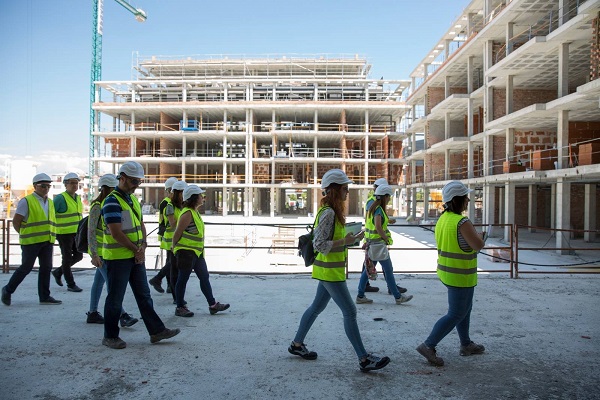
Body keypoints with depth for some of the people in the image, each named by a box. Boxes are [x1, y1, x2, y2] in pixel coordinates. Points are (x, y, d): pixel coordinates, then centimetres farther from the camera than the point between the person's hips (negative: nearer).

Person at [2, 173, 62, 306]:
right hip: (31, 241, -6)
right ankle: (8, 290, 24)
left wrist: (51, 236, 8)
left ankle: (44, 296, 13)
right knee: (26, 268, 2)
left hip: (47, 241, 6)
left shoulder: (50, 202, 13)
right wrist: (24, 235, -2)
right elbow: (16, 221, -7)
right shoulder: (26, 201, -6)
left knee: (46, 268, 6)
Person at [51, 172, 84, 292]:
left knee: (78, 256, 10)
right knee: (67, 258, 2)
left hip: (76, 233, 7)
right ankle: (71, 284, 12)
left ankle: (58, 272, 31)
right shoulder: (60, 198, -12)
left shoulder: (78, 198, 11)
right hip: (64, 233, -7)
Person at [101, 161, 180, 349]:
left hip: (136, 256, 8)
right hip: (117, 258, -8)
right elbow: (116, 233, -21)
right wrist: (135, 249, -11)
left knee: (144, 295, 12)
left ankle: (156, 330, 18)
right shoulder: (112, 201, -15)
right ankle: (110, 337, 20)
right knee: (115, 299, 4)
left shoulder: (133, 199, 12)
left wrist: (142, 247, -3)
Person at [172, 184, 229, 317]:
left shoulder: (195, 212, 12)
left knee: (204, 277, 11)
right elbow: (177, 234, -16)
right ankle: (180, 308, 16)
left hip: (197, 252, 10)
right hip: (186, 252, -10)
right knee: (183, 279, 3)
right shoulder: (187, 214, -18)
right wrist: (174, 250, -6)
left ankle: (212, 305, 18)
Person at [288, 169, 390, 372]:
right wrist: (345, 241, -25)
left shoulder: (333, 211, 11)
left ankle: (297, 344, 33)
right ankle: (364, 359, 6)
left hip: (330, 270, 10)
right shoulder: (328, 213, -20)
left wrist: (352, 238, 10)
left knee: (317, 307, 19)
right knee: (350, 312, -4)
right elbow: (319, 244, -22)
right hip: (330, 271, -10)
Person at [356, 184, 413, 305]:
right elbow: (378, 227, -27)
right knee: (388, 270, 2)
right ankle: (398, 297, 14)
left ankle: (360, 296, 15)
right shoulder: (378, 209, -17)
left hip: (371, 242, 9)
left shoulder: (373, 207, 12)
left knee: (368, 269, 11)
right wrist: (387, 239, -17)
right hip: (378, 243, -9)